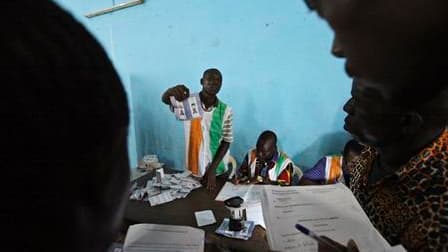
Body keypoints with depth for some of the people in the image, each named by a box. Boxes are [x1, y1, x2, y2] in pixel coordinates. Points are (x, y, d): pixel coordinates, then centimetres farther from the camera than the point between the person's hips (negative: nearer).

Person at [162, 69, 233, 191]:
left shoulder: (226, 110, -7)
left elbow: (226, 141, -6)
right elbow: (165, 99, -24)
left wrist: (212, 169, -13)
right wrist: (171, 91, -49)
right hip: (193, 169, 0)